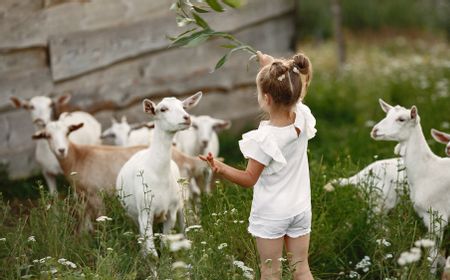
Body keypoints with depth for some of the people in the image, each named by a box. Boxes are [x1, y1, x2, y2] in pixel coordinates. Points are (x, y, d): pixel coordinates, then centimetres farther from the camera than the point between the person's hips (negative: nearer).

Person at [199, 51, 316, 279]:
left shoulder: (264, 138, -25)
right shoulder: (302, 118, -11)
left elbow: (249, 179, -18)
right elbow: (293, 92, 11)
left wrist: (220, 168, -29)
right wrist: (270, 65, 15)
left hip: (270, 215, -5)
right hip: (300, 209, 5)